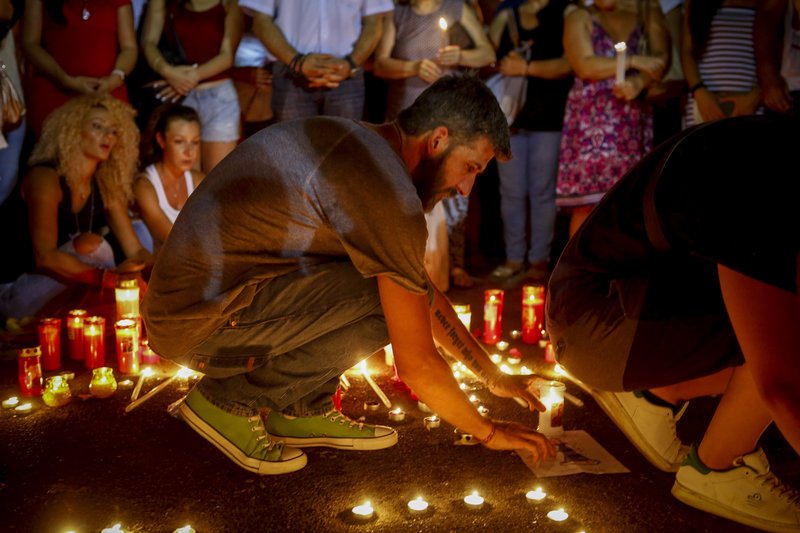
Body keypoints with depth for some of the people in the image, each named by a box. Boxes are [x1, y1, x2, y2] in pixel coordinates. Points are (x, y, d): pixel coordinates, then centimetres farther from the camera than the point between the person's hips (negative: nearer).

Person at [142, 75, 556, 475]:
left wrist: (493, 377, 22)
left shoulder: (358, 142, 12)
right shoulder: (388, 191, -20)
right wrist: (489, 433, 1)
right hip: (198, 321, -9)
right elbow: (416, 364, -16)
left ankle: (301, 411, 10)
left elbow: (426, 294, 20)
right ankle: (233, 400, -6)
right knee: (390, 300, -18)